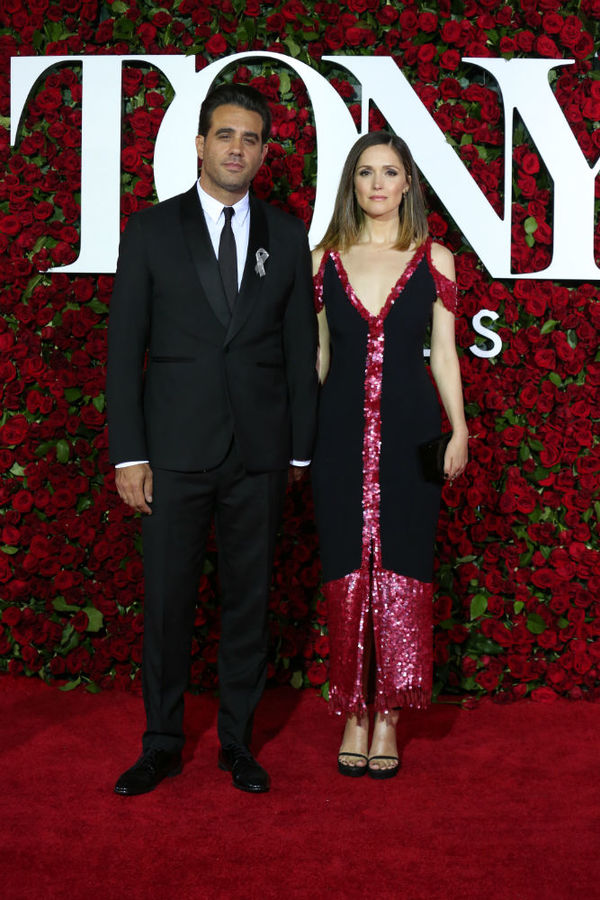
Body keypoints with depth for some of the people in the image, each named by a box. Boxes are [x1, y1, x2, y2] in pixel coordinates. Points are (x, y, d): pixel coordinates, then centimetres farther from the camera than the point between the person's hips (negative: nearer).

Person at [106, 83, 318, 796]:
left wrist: (301, 449, 5)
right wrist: (128, 454, -6)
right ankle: (161, 743, 20)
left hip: (260, 453, 2)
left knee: (249, 599, 9)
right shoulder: (150, 230, 2)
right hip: (175, 449, -1)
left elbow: (301, 348, 9)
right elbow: (124, 348, 0)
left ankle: (238, 741, 22)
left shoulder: (287, 236, 8)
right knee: (167, 599, 5)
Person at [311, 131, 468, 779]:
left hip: (410, 428, -1)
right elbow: (317, 354, 12)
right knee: (347, 572, 2)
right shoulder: (325, 259, 8)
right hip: (341, 429, 1)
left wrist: (459, 431, 0)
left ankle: (388, 719, 12)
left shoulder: (434, 259, 5)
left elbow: (444, 353, 6)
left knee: (402, 571, 0)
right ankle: (354, 717, 13)